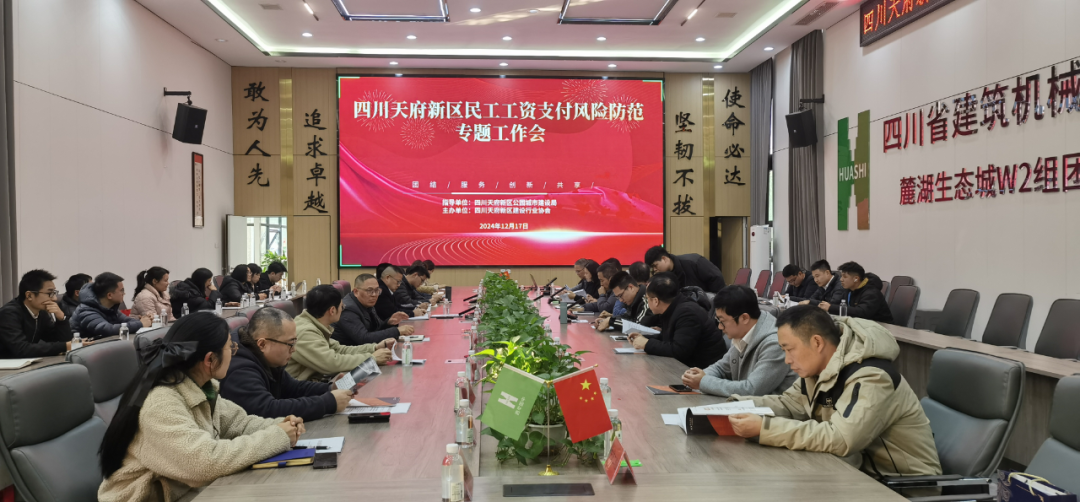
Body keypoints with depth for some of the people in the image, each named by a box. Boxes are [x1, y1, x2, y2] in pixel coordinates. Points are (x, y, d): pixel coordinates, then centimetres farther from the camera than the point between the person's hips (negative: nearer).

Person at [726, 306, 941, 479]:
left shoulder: (871, 378, -28)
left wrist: (764, 428, -36)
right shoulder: (821, 365, -1)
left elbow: (840, 439, -37)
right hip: (861, 468, 8)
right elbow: (789, 403, 5)